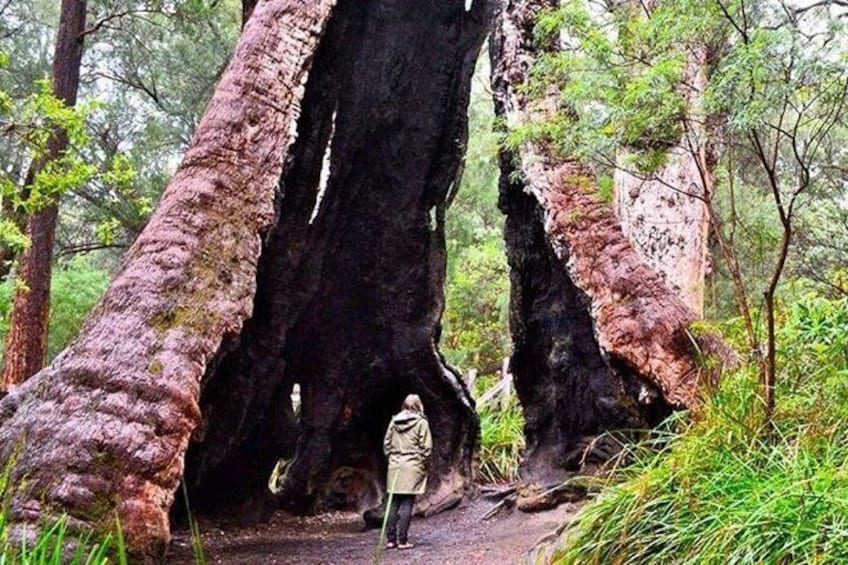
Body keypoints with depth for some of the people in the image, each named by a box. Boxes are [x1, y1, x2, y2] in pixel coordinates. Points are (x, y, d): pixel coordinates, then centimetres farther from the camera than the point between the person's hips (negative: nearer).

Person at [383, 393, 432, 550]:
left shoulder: (394, 422, 8)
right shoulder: (421, 423, -6)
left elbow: (386, 444, 10)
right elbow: (426, 447, -8)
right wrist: (425, 464, 3)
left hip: (394, 467, 4)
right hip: (412, 468, -4)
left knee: (394, 504, 9)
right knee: (407, 505, -2)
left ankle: (391, 539, 12)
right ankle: (402, 541, -1)